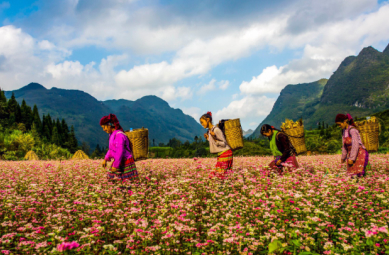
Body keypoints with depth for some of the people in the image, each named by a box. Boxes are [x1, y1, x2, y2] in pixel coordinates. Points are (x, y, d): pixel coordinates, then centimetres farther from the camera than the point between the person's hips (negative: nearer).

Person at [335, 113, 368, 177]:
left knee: (359, 174, -13)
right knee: (352, 173, 0)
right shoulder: (343, 131, 8)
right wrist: (343, 157, 20)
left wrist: (351, 158, -20)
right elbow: (344, 145, 16)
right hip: (351, 154, 8)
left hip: (360, 153, -7)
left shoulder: (352, 130, -16)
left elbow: (355, 145, -21)